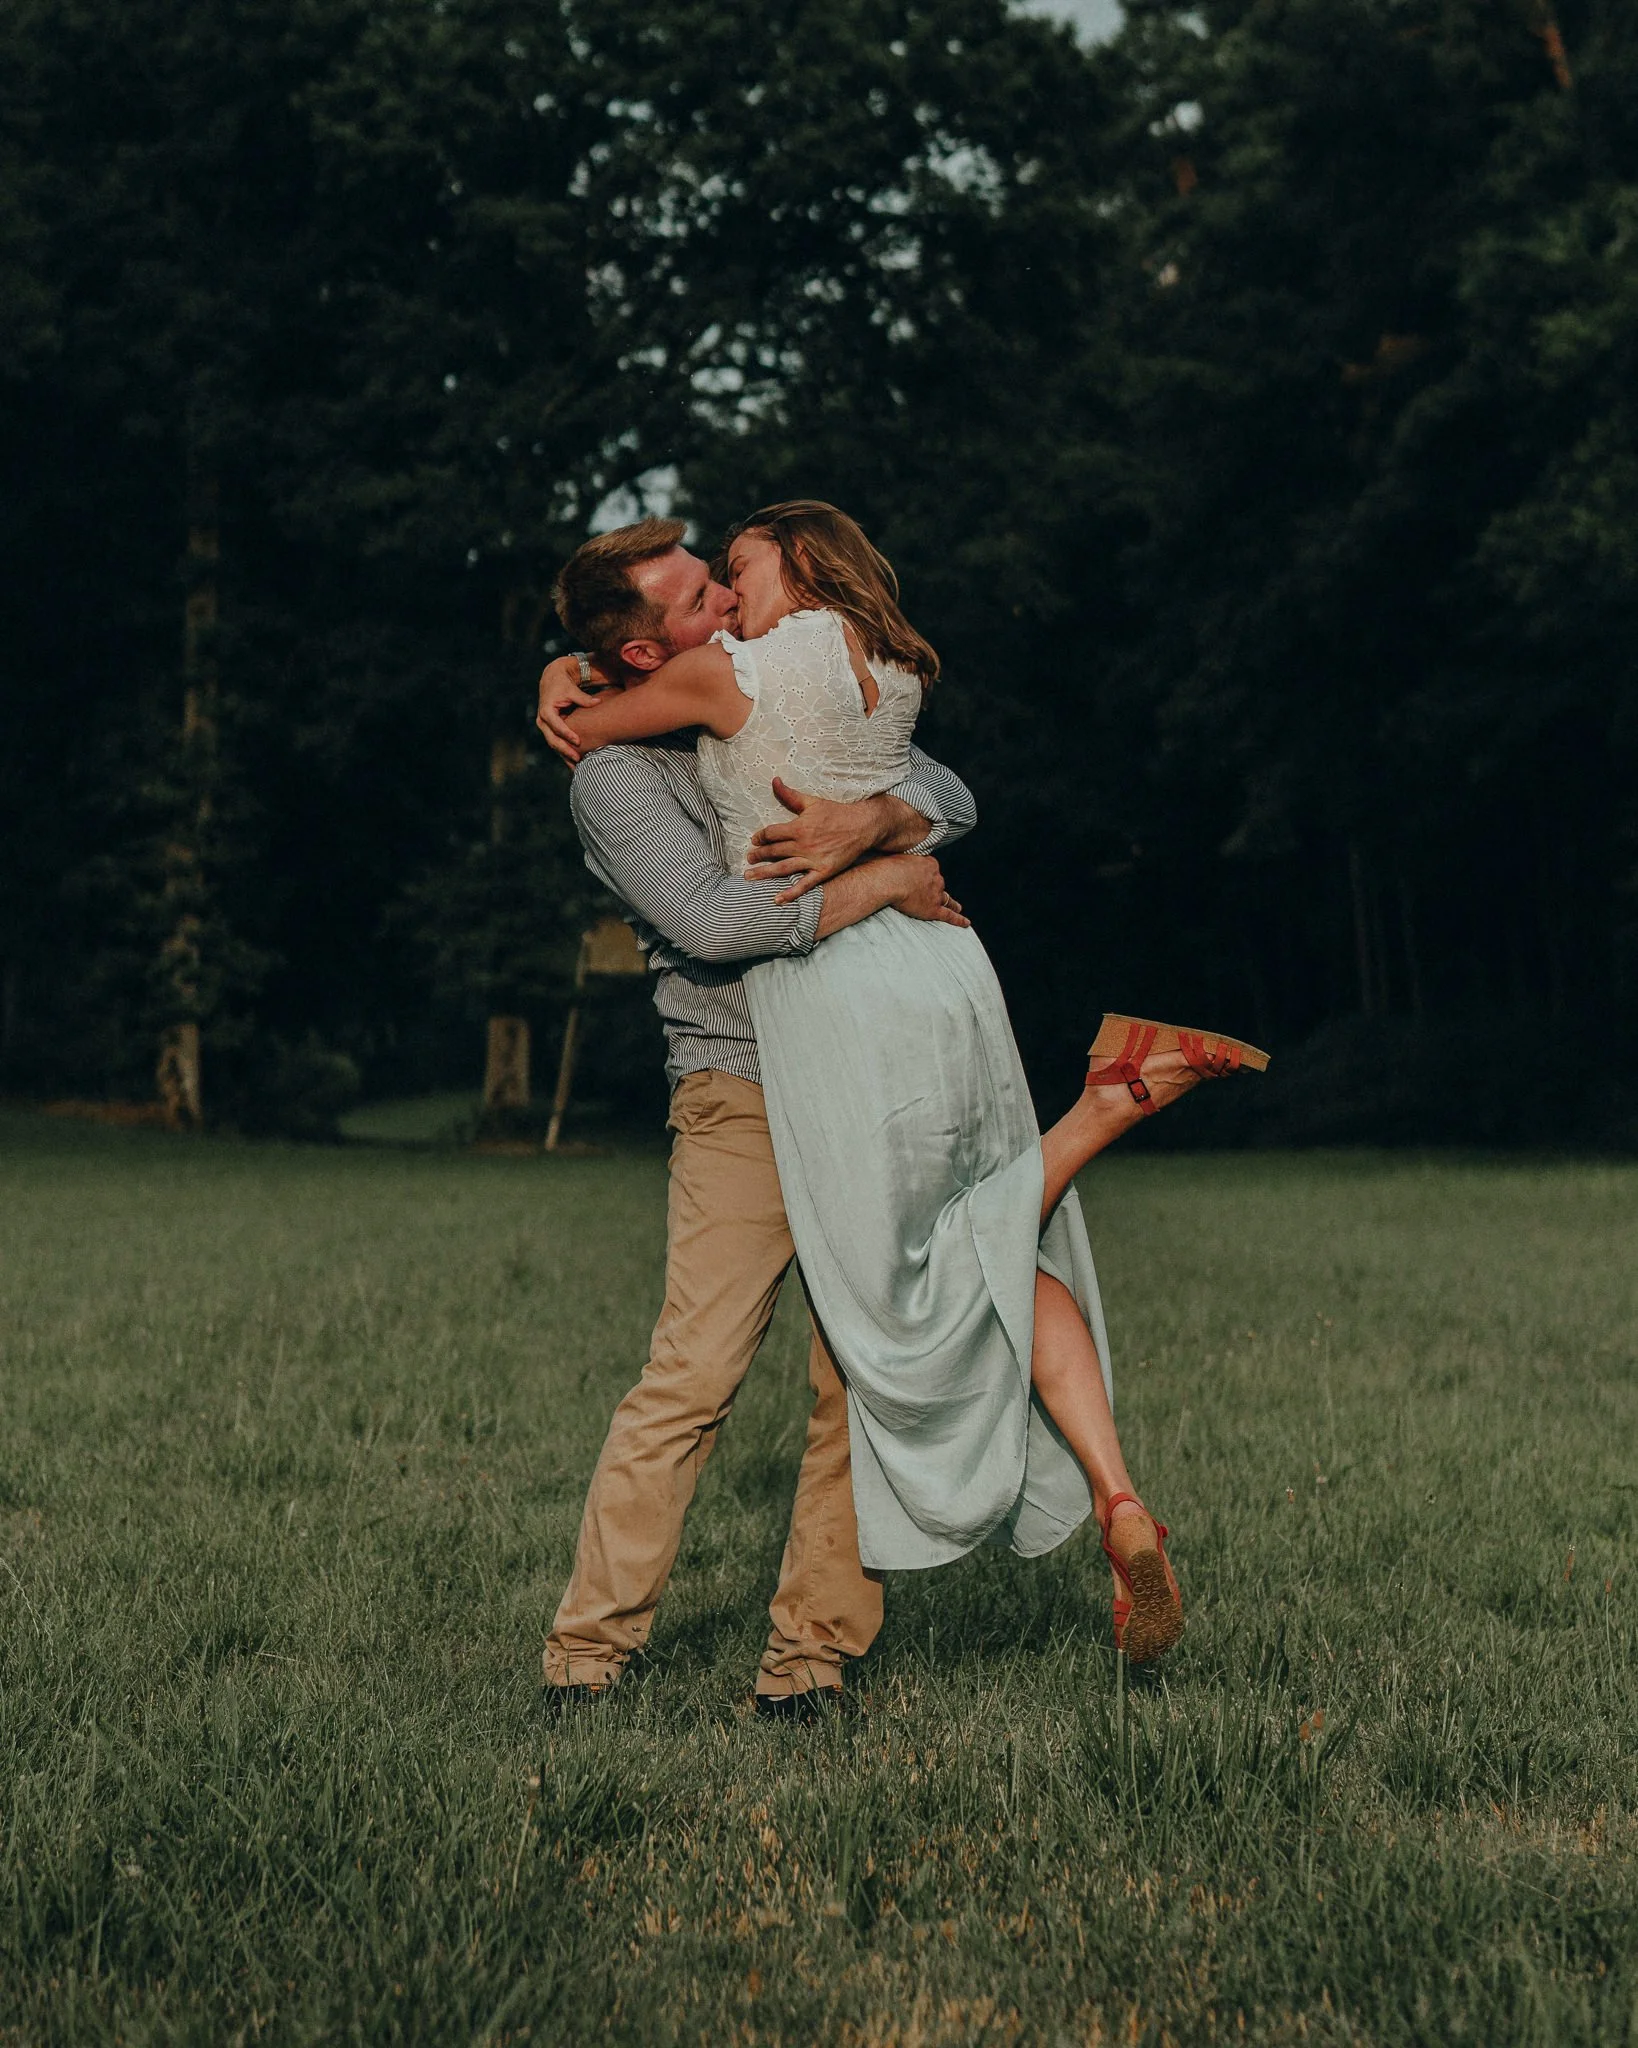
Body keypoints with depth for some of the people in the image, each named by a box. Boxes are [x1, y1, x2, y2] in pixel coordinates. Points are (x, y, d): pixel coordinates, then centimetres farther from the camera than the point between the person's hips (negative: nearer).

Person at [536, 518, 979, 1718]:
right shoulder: (617, 776, -4)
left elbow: (950, 796, 10)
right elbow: (714, 920, -19)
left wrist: (870, 820, -12)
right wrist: (886, 880, -12)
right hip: (743, 1092, -5)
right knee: (696, 1372, -13)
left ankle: (813, 1649, 6)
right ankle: (589, 1648, -4)